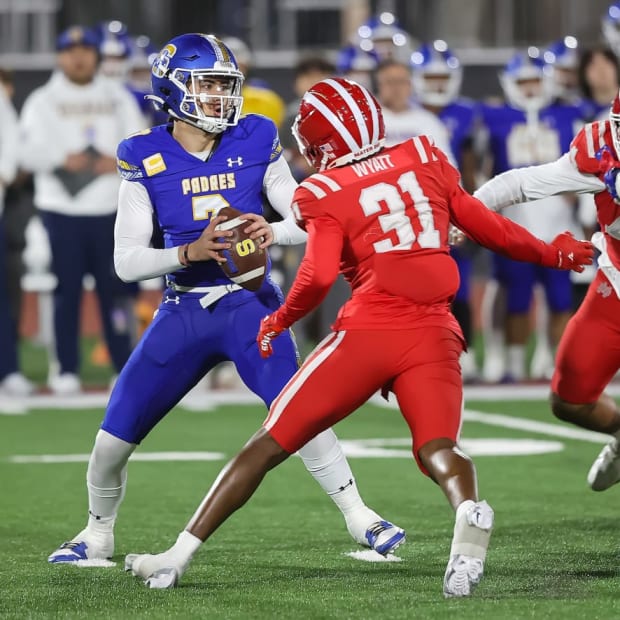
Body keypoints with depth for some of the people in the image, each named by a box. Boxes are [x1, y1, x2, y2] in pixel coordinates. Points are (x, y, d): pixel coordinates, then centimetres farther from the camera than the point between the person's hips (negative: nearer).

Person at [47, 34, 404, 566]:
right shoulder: (145, 160, -4)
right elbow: (126, 261, -7)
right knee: (113, 438, 1)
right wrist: (189, 253, -23)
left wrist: (272, 233, -23)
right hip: (183, 315, 1)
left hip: (249, 305, -1)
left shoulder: (256, 143, -3)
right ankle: (98, 534, 25)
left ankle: (359, 517, -10)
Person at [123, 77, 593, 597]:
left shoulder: (324, 193, 2)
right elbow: (486, 227, 19)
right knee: (437, 449, -6)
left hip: (369, 331, -3)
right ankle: (469, 513, -44)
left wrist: (279, 321, 7)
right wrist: (553, 255, 34)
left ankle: (178, 557, 10)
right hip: (433, 335, 3)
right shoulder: (424, 159, 14)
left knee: (271, 445, 7)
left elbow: (318, 277, -11)